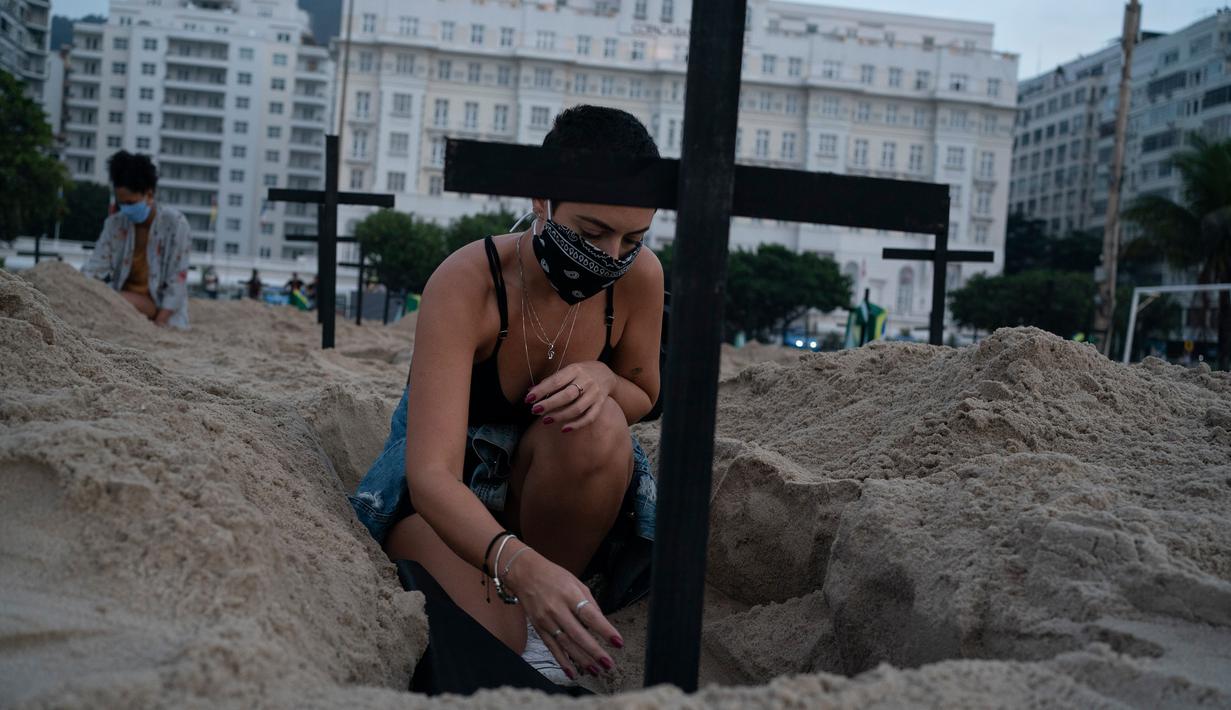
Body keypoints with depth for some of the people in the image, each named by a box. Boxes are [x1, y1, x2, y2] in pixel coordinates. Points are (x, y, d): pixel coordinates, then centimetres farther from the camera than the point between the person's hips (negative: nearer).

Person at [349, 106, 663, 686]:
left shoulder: (640, 275, -18)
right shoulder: (465, 284, -30)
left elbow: (645, 397, 1)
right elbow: (431, 472, -38)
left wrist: (602, 377, -25)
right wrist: (520, 566, -58)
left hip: (545, 483, 4)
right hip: (447, 493, -3)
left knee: (599, 424, -32)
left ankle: (542, 620, -14)